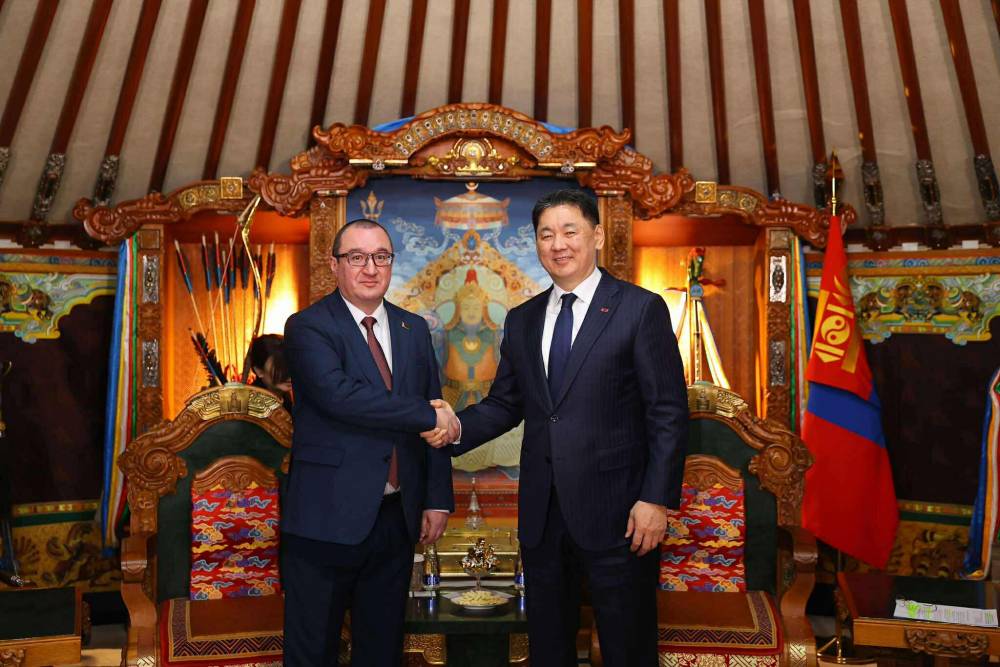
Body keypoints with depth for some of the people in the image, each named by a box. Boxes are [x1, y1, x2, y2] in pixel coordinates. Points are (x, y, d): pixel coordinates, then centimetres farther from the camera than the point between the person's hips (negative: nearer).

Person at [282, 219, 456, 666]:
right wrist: (427, 415, -19)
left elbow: (437, 419, 10)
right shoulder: (307, 327, -6)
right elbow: (338, 394, -24)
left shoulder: (414, 330, 10)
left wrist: (438, 499, 4)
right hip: (327, 520, -4)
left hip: (396, 519, 5)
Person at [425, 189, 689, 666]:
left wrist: (657, 499, -14)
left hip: (616, 513, -5)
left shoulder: (640, 309, -5)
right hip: (541, 514, 5)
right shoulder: (521, 321, 11)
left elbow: (668, 414, -8)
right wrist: (457, 427, -7)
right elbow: (505, 404, 12)